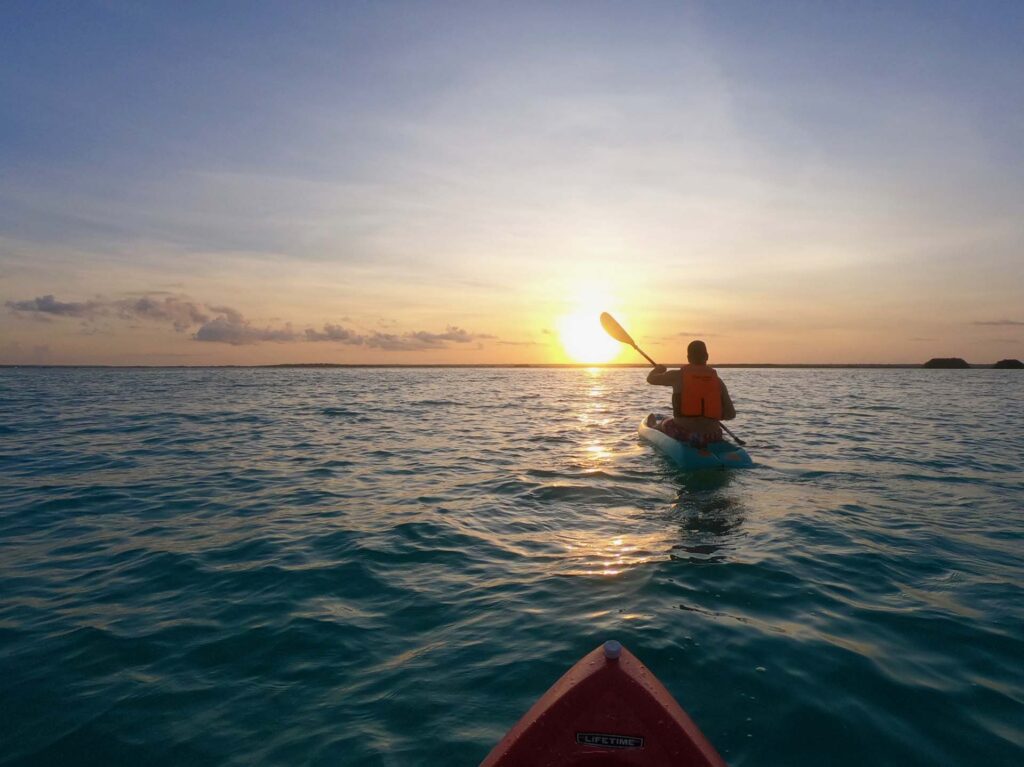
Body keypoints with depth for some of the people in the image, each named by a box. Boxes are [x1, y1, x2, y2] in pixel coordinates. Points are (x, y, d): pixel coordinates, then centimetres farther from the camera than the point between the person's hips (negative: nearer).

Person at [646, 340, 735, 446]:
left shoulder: (678, 376, -7)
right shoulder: (718, 381, 0)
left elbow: (651, 379, 8)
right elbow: (731, 414, -1)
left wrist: (658, 369, 30)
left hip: (682, 434, -1)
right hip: (711, 437, 1)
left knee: (666, 424, 32)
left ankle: (652, 427, 63)